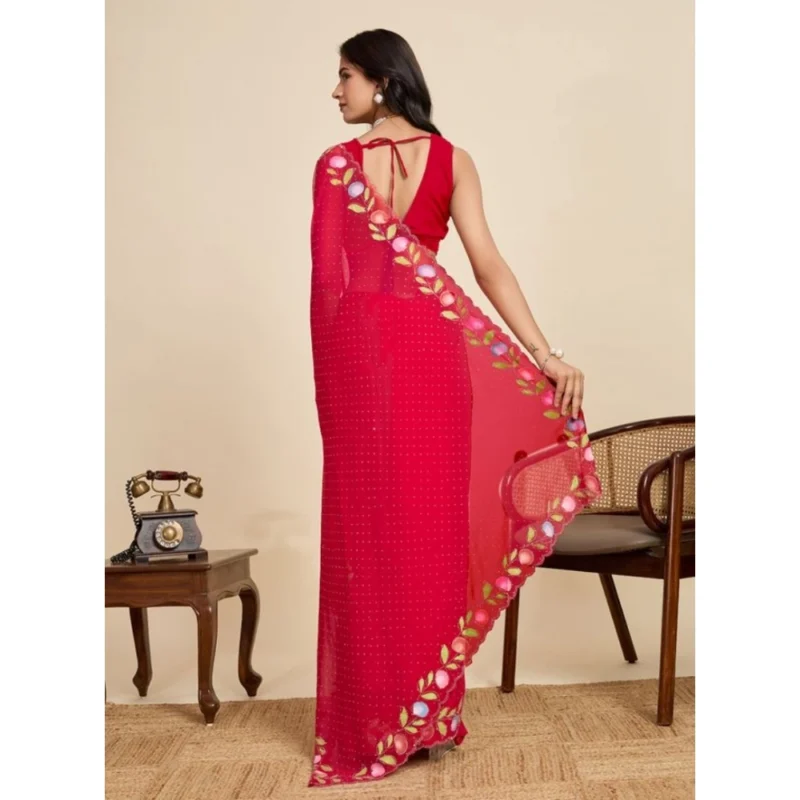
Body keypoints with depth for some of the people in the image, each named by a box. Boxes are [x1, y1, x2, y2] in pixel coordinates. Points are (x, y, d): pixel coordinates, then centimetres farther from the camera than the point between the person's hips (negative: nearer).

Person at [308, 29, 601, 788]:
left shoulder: (334, 165, -2)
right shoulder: (452, 161, 2)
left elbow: (329, 277, -3)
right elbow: (487, 264, -9)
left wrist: (335, 368, 7)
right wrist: (544, 355, -12)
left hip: (357, 351, -1)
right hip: (430, 351, 2)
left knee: (369, 525, 6)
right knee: (432, 523, 7)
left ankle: (375, 719, 15)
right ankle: (432, 712, 18)